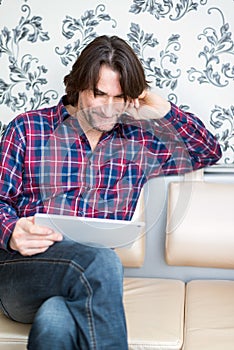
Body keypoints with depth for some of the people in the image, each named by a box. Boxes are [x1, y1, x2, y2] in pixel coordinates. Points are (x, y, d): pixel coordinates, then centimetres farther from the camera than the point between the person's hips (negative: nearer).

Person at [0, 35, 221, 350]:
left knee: (55, 321, -36)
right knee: (101, 261, -34)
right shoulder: (28, 128, 11)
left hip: (92, 279, 1)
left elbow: (210, 152, 25)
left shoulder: (138, 141, 19)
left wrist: (163, 111, 12)